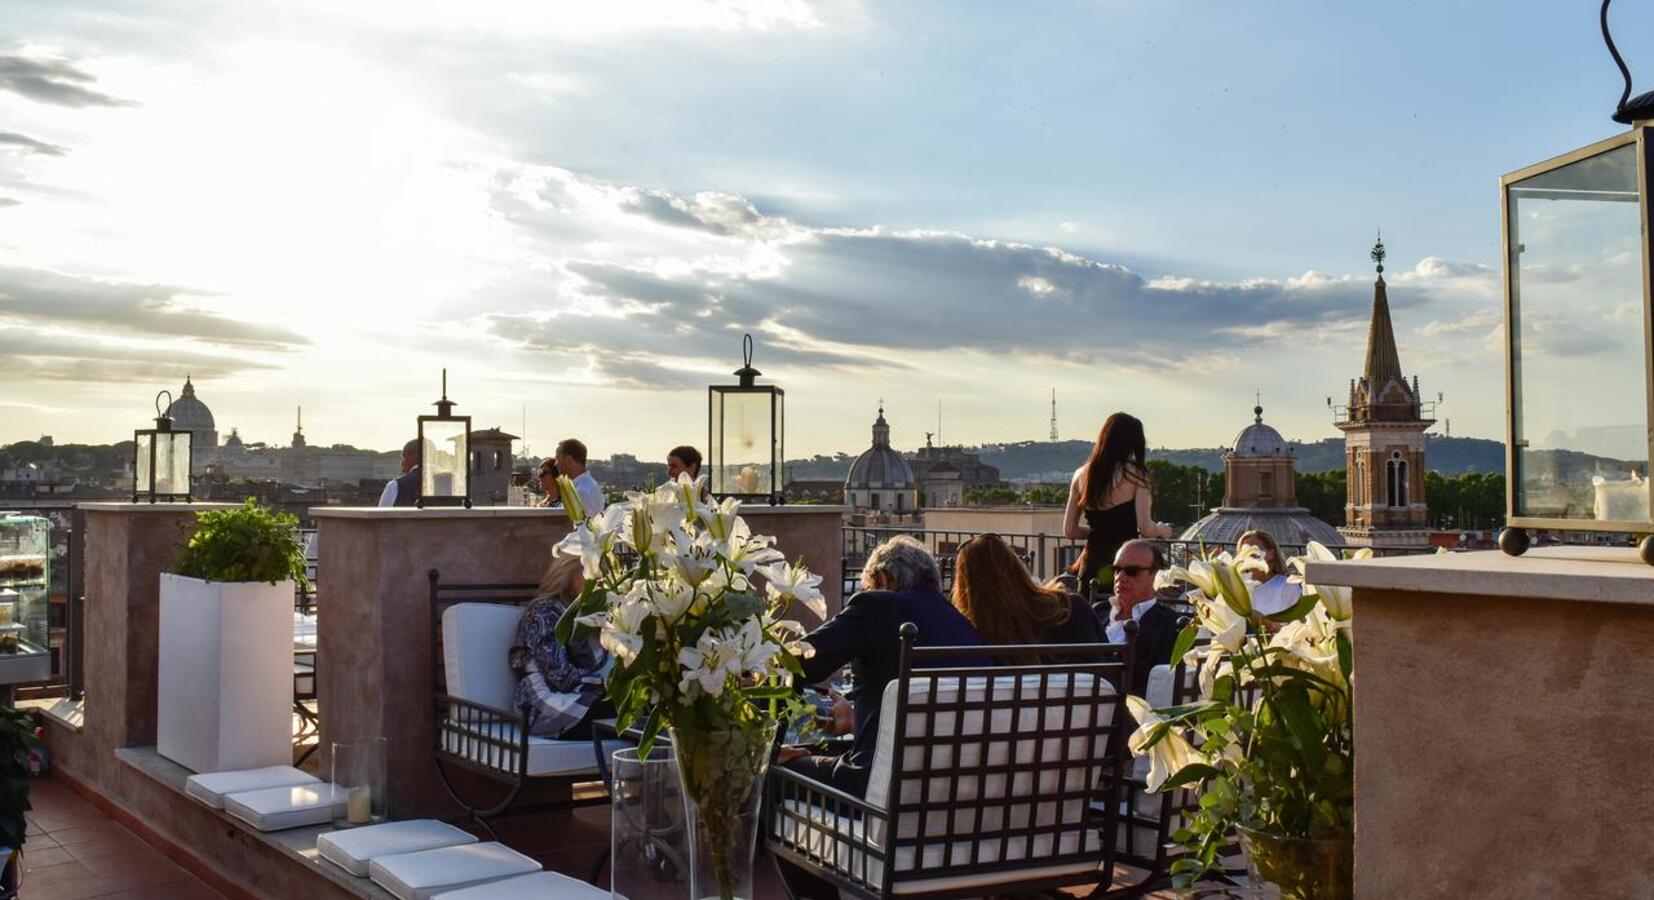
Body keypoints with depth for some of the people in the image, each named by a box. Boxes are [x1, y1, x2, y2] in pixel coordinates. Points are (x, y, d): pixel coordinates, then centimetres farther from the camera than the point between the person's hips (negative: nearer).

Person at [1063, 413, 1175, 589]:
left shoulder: (1081, 475, 7)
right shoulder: (1136, 474, -6)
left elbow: (1069, 530, 11)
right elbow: (1145, 528, -10)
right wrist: (1163, 530, 11)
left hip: (1092, 562, 4)